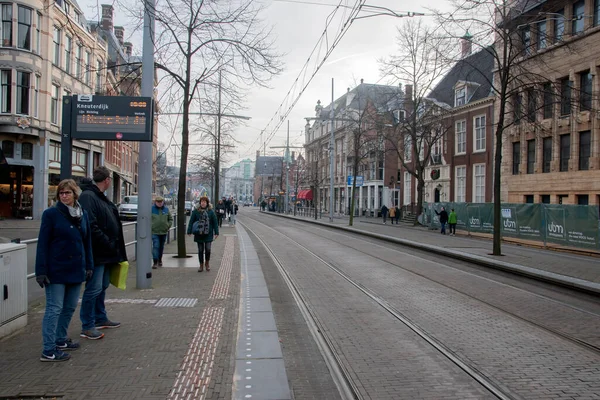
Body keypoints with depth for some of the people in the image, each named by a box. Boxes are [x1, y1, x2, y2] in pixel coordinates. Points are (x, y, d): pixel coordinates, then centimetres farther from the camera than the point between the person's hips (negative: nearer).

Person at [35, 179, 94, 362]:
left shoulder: (83, 214, 8)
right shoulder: (51, 214, -7)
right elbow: (43, 244, -9)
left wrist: (89, 265, 10)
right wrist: (41, 271, -13)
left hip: (76, 269, 6)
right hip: (56, 270, -6)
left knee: (70, 307, 14)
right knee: (54, 308, -2)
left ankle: (60, 339, 30)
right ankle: (49, 350, 5)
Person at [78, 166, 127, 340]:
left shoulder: (101, 197, 16)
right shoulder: (88, 196, -16)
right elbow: (91, 226, -25)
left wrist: (112, 245, 12)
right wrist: (107, 243, -20)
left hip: (105, 253, 10)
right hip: (97, 253, -10)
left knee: (102, 286, 19)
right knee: (94, 288, -4)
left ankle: (100, 318, 32)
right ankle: (87, 326, 5)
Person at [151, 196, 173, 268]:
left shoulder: (166, 209, 5)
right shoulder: (151, 209, -3)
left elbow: (170, 219, 13)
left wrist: (168, 226, 2)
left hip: (164, 232, 3)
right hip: (155, 232, -3)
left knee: (161, 247, 14)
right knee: (155, 246, -12)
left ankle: (160, 260, 31)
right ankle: (155, 262, -10)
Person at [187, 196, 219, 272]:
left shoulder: (211, 211, -1)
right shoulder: (196, 211, -2)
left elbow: (215, 222, 2)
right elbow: (191, 222, 1)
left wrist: (216, 232, 0)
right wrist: (189, 231, -5)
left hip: (208, 234, -1)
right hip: (199, 234, 1)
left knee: (208, 249, -3)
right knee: (200, 250, 8)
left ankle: (207, 263, 22)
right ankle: (201, 265, 23)